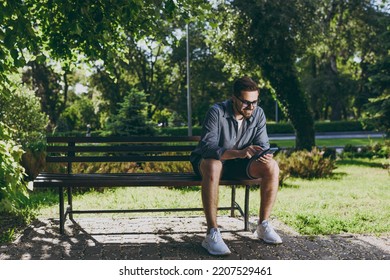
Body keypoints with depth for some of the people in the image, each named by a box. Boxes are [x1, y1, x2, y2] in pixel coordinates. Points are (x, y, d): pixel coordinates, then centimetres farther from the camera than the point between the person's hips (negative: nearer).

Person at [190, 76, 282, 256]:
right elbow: (208, 147, -32)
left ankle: (263, 226, -10)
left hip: (238, 165, 5)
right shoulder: (217, 112, -22)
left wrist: (265, 154, -32)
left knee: (272, 166, -21)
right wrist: (239, 153, -47)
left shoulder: (258, 114, -6)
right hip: (209, 161, -4)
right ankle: (212, 234, -39)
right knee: (213, 167, -41)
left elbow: (263, 144, -6)